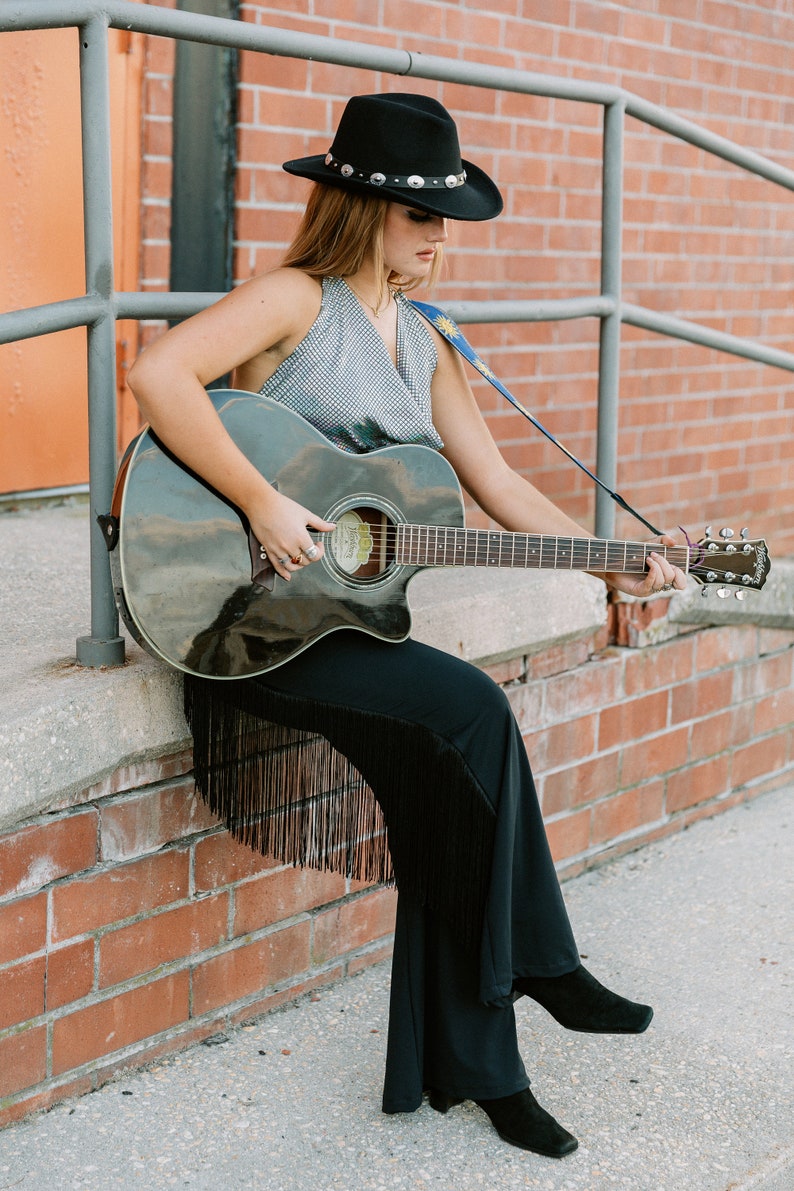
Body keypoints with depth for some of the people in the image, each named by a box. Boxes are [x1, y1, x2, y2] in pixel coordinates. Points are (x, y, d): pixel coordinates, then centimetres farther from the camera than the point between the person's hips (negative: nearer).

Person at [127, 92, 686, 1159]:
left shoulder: (427, 345, 15)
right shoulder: (297, 300, -8)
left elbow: (498, 486, 15)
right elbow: (157, 374, -24)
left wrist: (612, 565, 4)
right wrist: (264, 505, -26)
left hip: (349, 615, 7)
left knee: (441, 785, -11)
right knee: (473, 710, -22)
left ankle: (471, 1067, 2)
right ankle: (542, 964, -2)